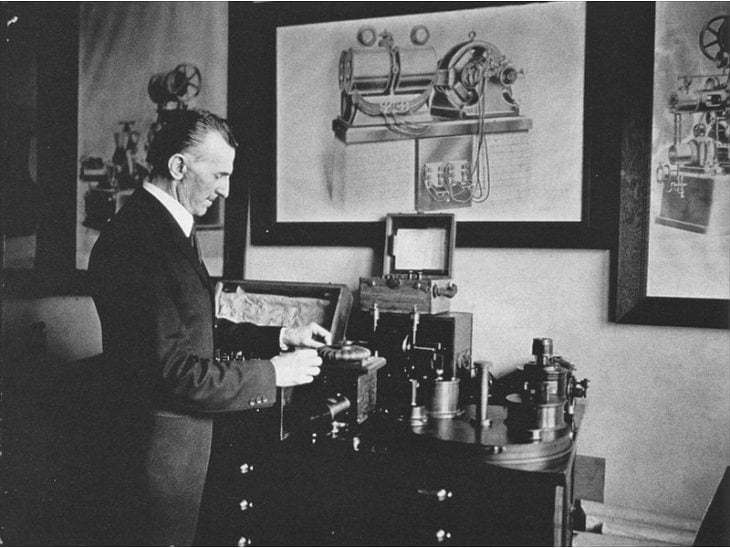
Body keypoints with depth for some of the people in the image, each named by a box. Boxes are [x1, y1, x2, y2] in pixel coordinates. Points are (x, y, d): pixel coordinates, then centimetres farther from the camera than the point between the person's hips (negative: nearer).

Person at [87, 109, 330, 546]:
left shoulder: (168, 229, 9)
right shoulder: (137, 242, -25)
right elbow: (177, 371, -27)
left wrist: (279, 336, 6)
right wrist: (274, 373, -18)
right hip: (155, 448, -10)